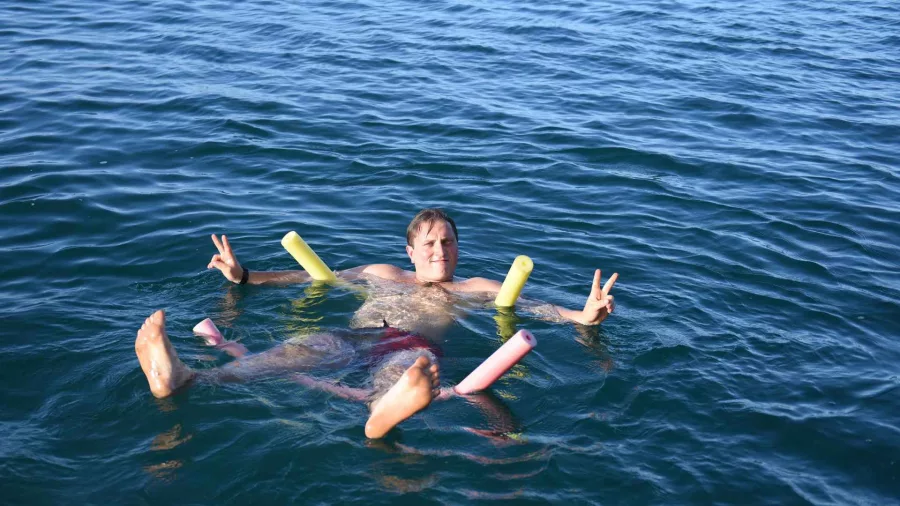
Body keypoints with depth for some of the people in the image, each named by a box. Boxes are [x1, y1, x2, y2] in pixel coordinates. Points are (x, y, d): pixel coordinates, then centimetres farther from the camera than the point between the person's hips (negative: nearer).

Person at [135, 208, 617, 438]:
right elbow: (317, 279, 33)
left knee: (407, 368, -41)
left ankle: (382, 415, -79)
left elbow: (531, 306, 16)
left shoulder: (474, 288, 29)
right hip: (351, 338, 3)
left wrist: (582, 316, -3)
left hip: (411, 347, -2)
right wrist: (245, 277, 29)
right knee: (297, 348, -29)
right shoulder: (381, 273, 36)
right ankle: (183, 378, -54)